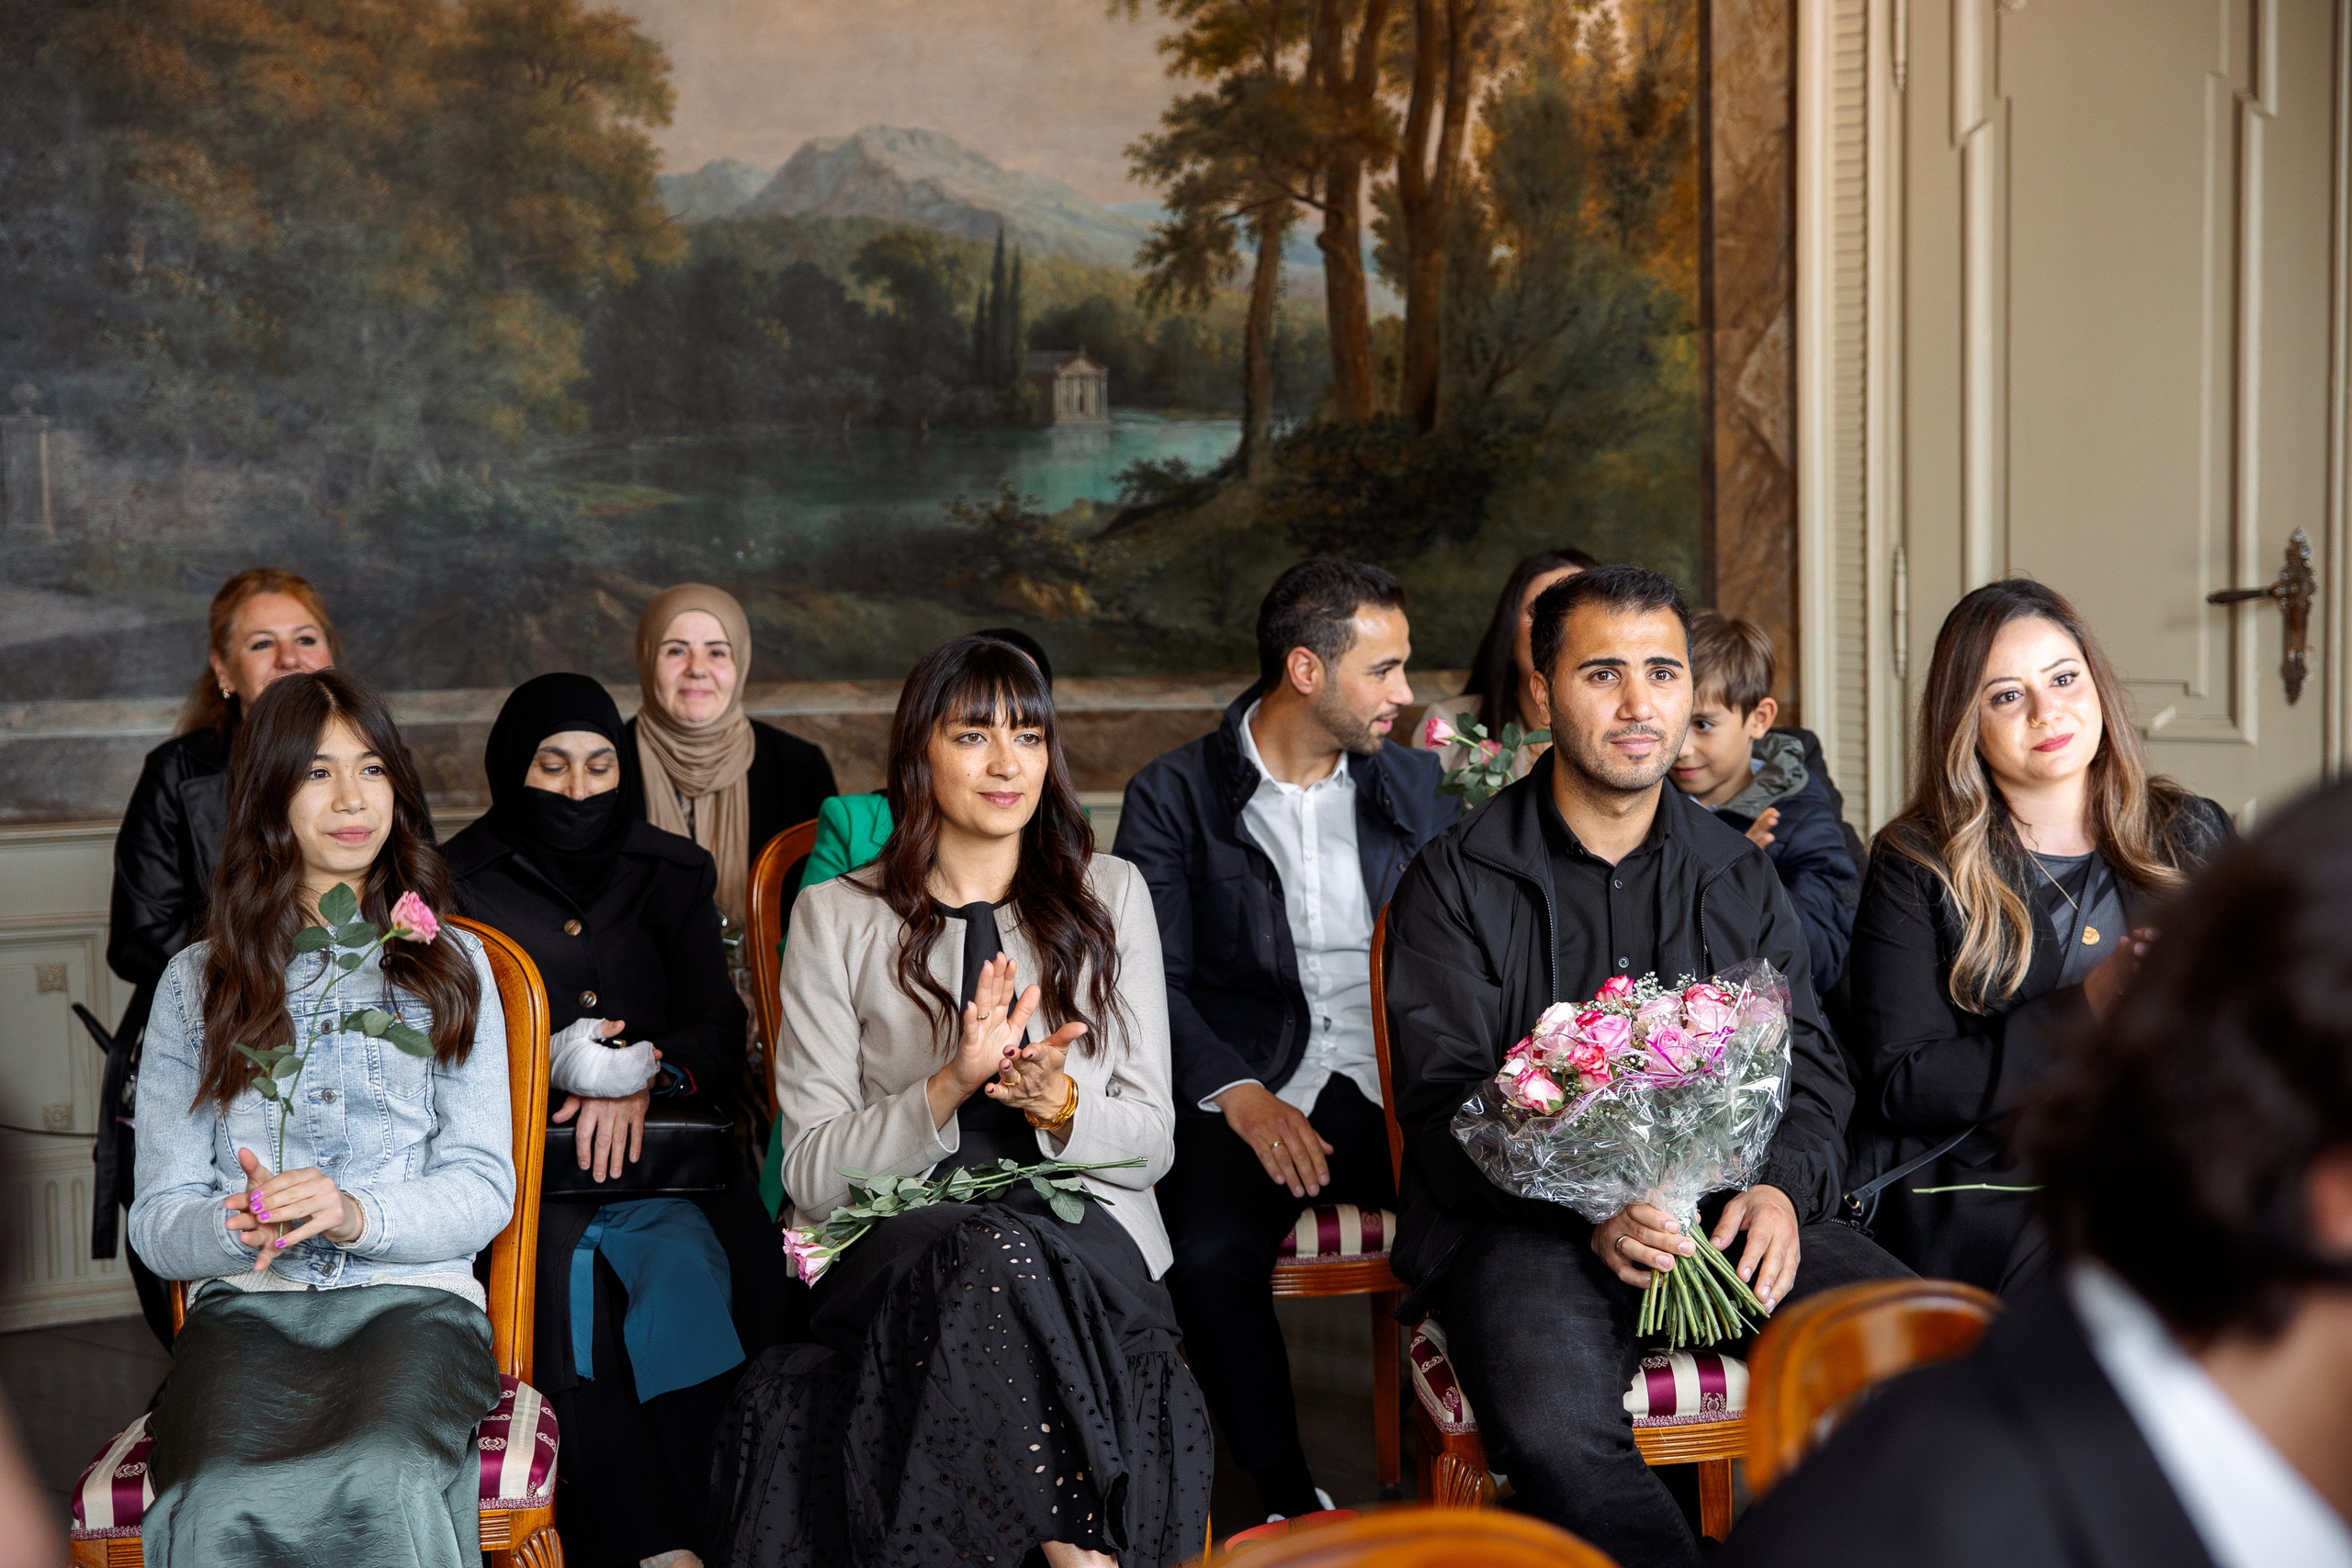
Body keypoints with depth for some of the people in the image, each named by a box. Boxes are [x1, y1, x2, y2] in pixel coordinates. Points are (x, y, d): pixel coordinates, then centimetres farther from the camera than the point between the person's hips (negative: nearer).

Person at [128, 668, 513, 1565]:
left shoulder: (450, 964, 16)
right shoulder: (196, 981, 17)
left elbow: (484, 1186, 6)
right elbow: (156, 1220, 10)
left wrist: (355, 1214, -14)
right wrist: (235, 1226, -14)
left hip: (411, 1296, 0)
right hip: (243, 1305, 0)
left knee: (385, 1493, -36)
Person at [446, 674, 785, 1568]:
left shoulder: (672, 874, 16)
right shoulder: (458, 882, 9)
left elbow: (719, 1036, 9)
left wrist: (643, 1073, -12)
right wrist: (559, 1063, -15)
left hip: (659, 1142, 2)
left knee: (689, 1261, -30)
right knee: (568, 1272, -32)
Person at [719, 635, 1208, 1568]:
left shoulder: (1109, 896, 12)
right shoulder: (838, 916, 8)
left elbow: (1149, 1145, 9)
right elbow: (811, 1176, 2)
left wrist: (1055, 1100, -13)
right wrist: (950, 1088, -14)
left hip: (1083, 1234, 1)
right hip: (897, 1242, -1)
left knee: (1004, 1254, -35)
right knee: (983, 1250, -36)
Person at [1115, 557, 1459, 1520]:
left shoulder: (1414, 785, 18)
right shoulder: (1174, 797, 5)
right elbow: (1155, 983, -3)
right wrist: (1241, 1096, -19)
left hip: (1398, 1088, 3)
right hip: (1250, 1088, -2)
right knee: (1210, 1255, -31)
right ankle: (1292, 1504, -12)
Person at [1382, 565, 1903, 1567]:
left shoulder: (1740, 876, 19)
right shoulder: (1455, 882, 5)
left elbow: (1810, 1069, 15)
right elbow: (1443, 1103, -4)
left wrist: (1782, 1187, -9)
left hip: (1729, 1211, 4)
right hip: (1525, 1221, -3)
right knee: (1558, 1432, -35)